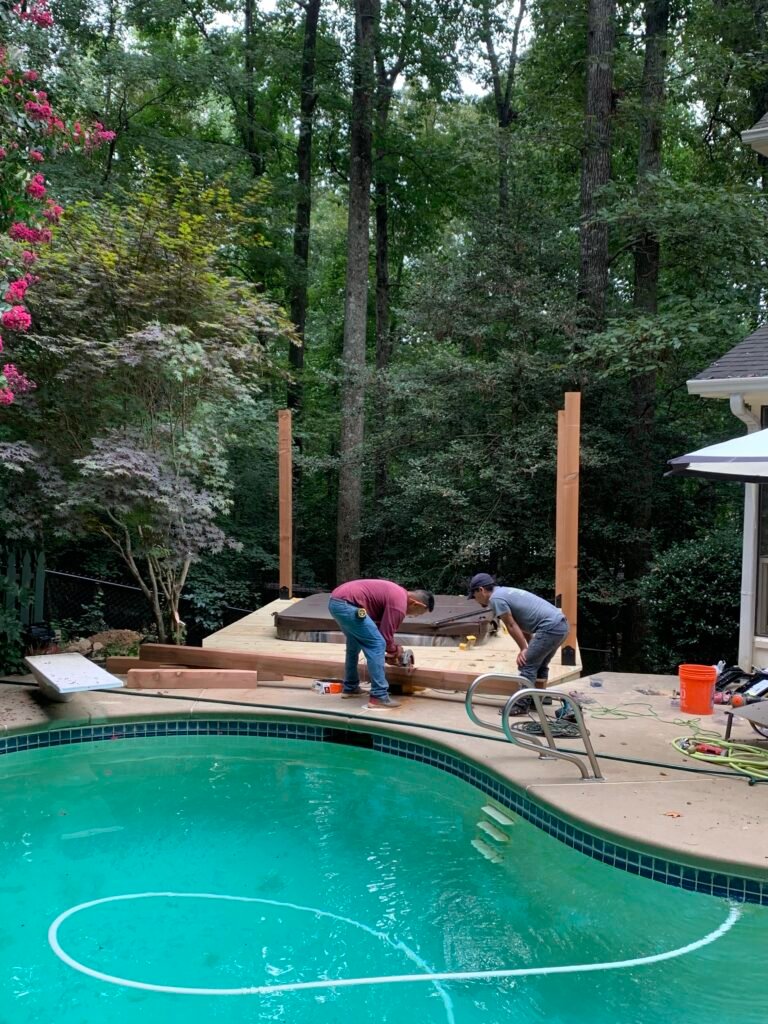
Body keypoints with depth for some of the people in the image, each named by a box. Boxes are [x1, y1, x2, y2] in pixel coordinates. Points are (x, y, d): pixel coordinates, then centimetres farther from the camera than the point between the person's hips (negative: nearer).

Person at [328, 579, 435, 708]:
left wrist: (391, 649, 28)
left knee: (355, 643, 28)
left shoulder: (398, 593, 22)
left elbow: (381, 626, 29)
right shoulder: (399, 603, -10)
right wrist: (394, 651, 12)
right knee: (377, 645, -9)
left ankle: (350, 688, 37)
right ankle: (379, 697, -10)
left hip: (336, 601, 11)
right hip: (346, 604, -11)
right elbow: (386, 634, -6)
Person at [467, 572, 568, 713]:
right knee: (539, 664, 21)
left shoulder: (496, 598, -6)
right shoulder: (505, 592, 24)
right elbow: (521, 624, 24)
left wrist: (524, 649, 0)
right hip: (561, 624, 10)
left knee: (527, 664, -5)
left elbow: (512, 626, -7)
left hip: (550, 627, -10)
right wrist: (530, 646, 22)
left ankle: (521, 705, -4)